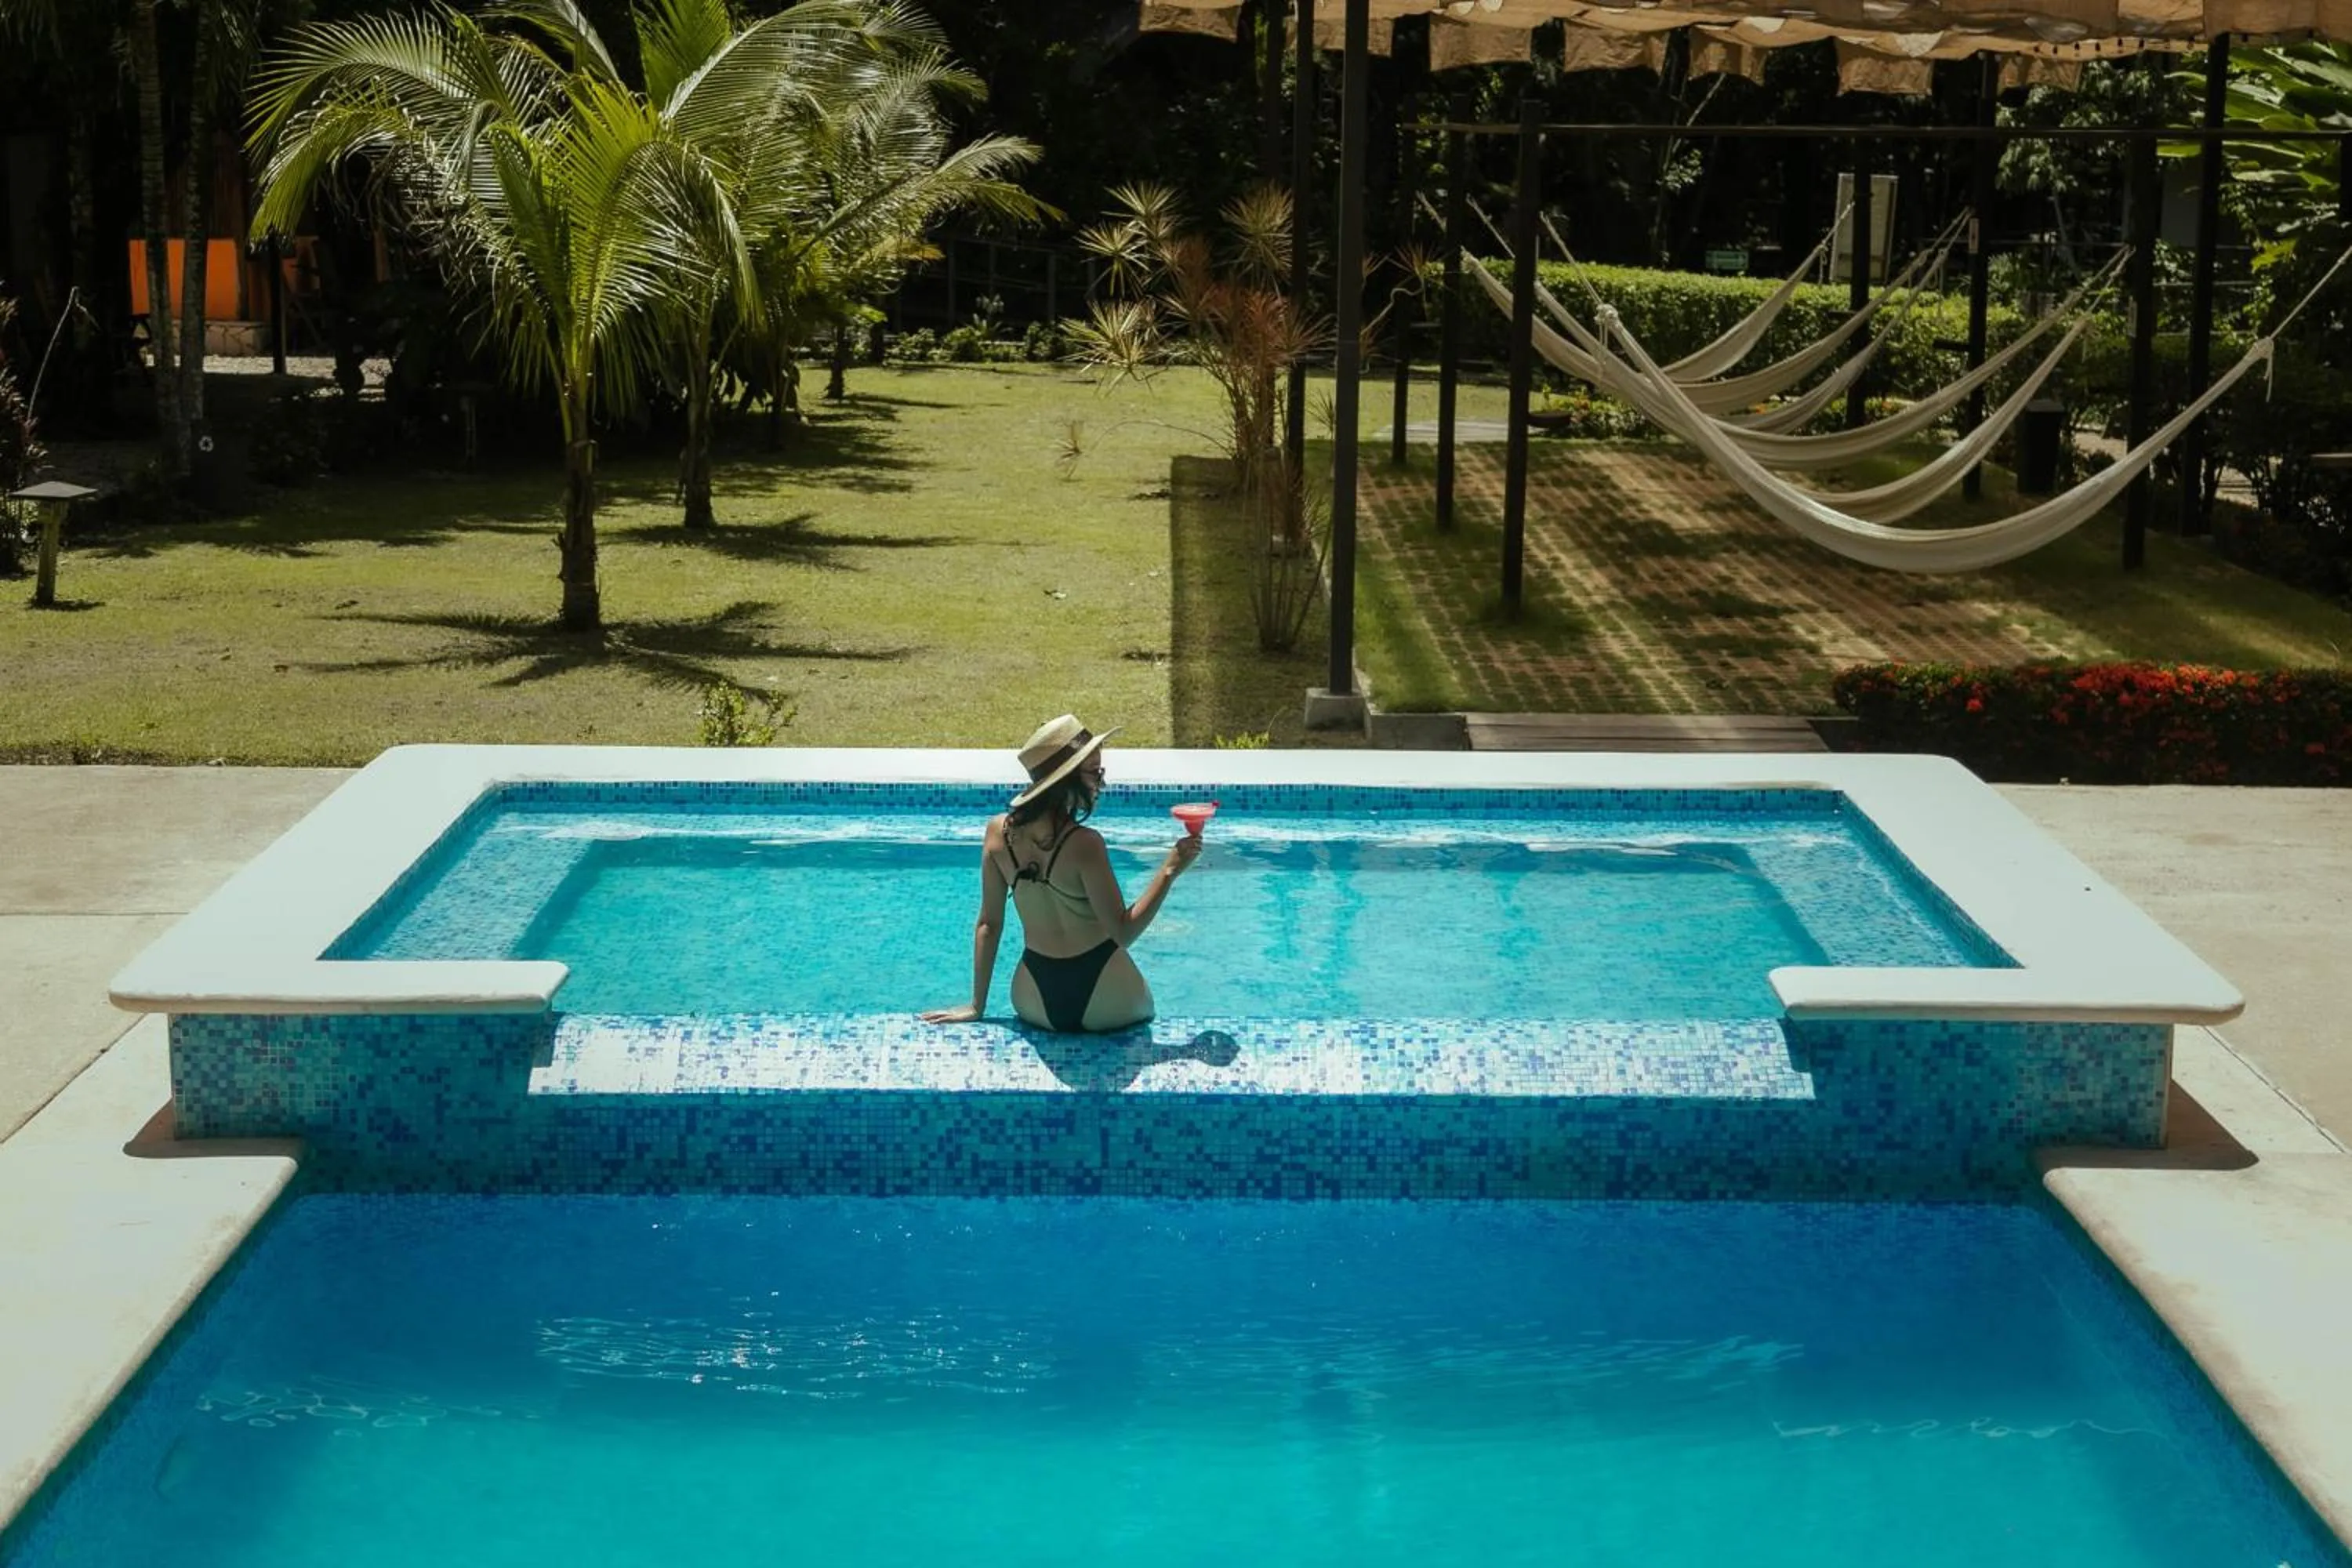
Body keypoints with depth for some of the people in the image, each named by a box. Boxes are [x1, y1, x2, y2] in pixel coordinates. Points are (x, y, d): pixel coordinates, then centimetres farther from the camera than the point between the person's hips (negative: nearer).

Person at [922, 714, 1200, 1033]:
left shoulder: (999, 831, -4)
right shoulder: (1084, 845, -21)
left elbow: (988, 924, 3)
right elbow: (1124, 932, -16)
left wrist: (977, 1006, 8)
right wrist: (1169, 872, -12)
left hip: (1037, 999, 4)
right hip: (1102, 995, -4)